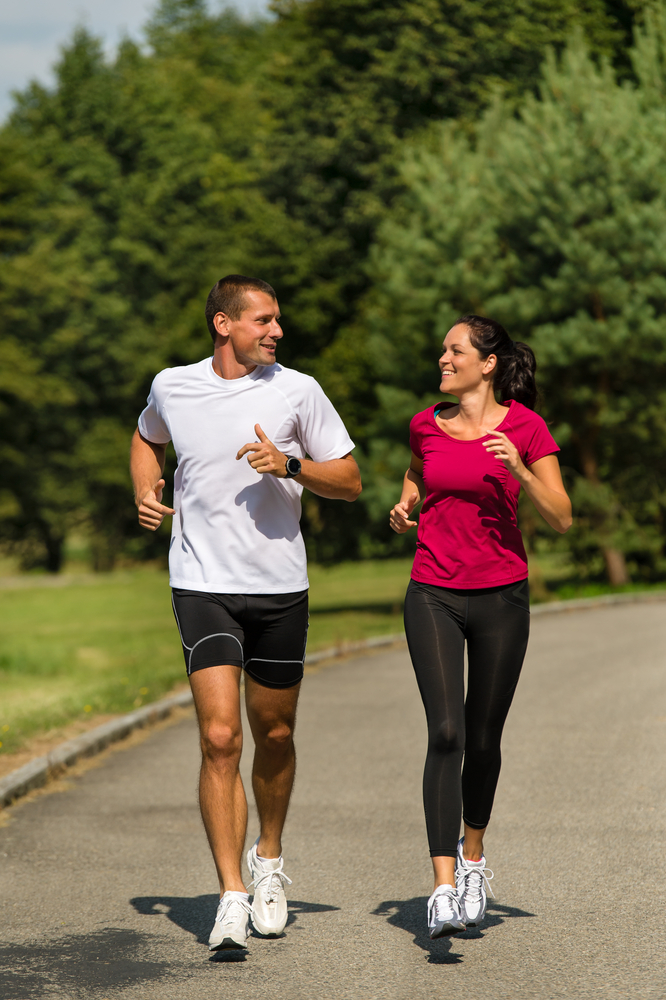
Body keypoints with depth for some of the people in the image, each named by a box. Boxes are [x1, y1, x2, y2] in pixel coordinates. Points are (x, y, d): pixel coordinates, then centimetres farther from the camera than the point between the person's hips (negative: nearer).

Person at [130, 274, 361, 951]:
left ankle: (269, 860, 37)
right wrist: (145, 494, 8)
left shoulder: (296, 391, -2)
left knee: (274, 737, 12)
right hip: (203, 588, -1)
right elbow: (148, 439, 26)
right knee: (219, 738, -14)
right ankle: (231, 898, -12)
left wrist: (290, 466, -16)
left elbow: (350, 482, 1)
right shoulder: (171, 387, 2)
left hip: (280, 589, 1)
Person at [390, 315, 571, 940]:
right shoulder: (426, 425, 5)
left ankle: (473, 855, 36)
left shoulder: (525, 426, -4)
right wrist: (404, 509, 6)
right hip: (434, 598, 1)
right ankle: (444, 889, -18)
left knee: (484, 740, 9)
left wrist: (519, 469, -21)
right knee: (446, 734, -14)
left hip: (501, 598, -1)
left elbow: (561, 519, -6)